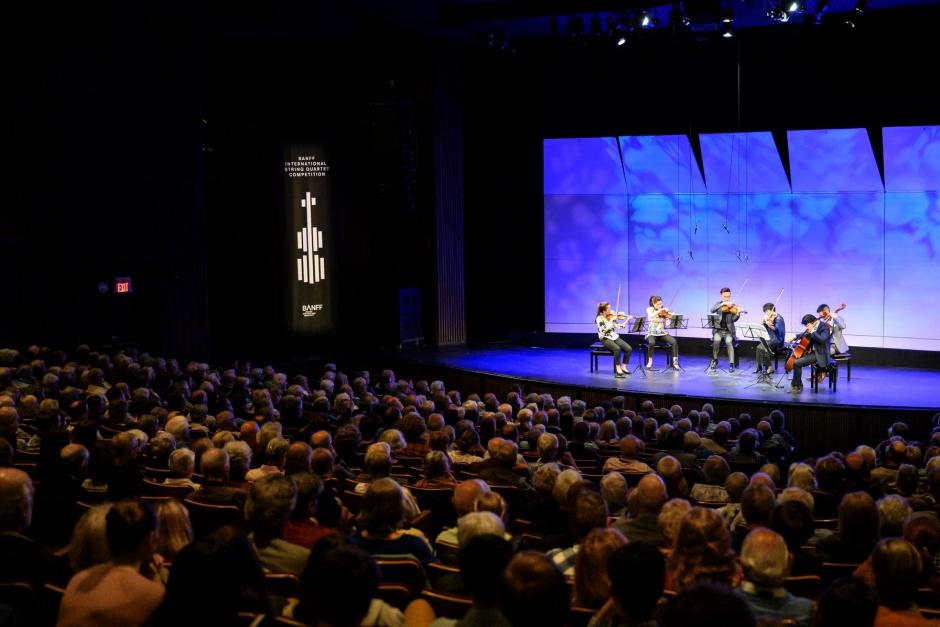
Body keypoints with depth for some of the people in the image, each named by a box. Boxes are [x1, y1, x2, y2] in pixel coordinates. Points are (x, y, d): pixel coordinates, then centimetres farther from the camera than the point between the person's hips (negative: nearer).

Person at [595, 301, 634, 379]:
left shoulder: (611, 316, 7)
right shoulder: (599, 318, -10)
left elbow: (619, 326, 8)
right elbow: (604, 329, -24)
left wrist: (627, 320, -1)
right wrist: (611, 320, -23)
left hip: (614, 337, 6)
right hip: (605, 339, -6)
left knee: (628, 349, -15)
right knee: (617, 349, -35)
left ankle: (623, 367, 1)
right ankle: (618, 370, -26)